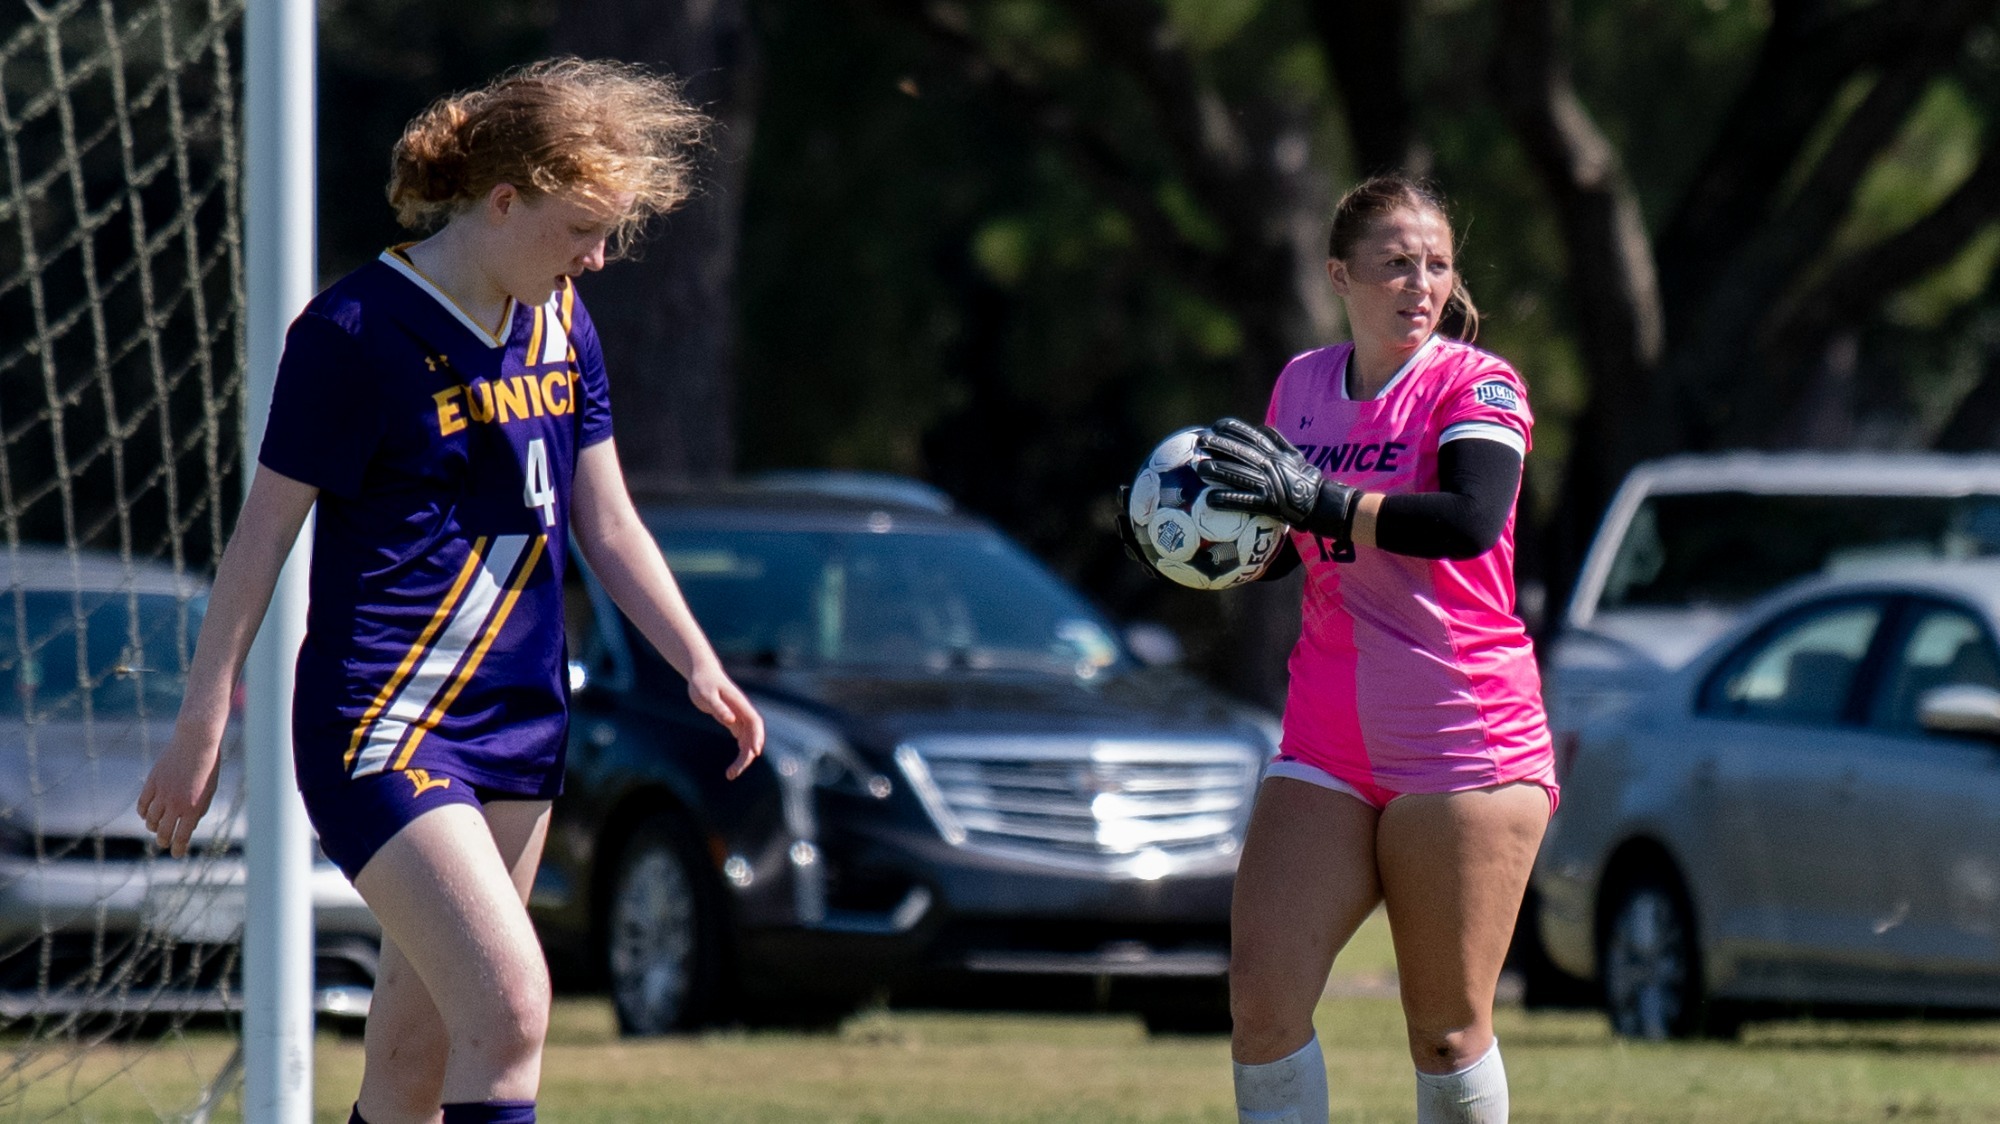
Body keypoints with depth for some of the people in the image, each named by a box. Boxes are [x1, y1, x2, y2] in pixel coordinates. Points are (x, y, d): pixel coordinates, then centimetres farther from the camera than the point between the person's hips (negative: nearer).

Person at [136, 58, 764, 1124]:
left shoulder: (560, 322, 10)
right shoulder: (355, 333, -12)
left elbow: (607, 524, 17)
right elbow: (264, 529, -7)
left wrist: (698, 666, 9)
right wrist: (202, 720, -6)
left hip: (519, 719, 7)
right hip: (383, 728, -7)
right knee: (509, 1004, -20)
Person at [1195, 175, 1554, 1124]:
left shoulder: (1476, 385, -7)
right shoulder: (1301, 384, 10)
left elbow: (1470, 520, -26)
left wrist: (1318, 499, -30)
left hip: (1465, 746, -5)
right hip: (1325, 749, 5)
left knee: (1447, 1028, -1)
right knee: (1262, 993, -9)